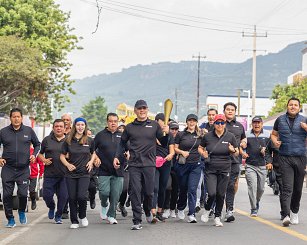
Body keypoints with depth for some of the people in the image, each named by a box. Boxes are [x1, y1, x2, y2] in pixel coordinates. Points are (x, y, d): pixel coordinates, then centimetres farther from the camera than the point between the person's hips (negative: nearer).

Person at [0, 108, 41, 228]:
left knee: (23, 193, -10)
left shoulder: (29, 131, 4)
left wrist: (34, 155, 0)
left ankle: (22, 212, 20)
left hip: (23, 169, -1)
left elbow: (37, 144, 16)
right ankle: (10, 219, 15)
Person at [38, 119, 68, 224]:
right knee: (46, 195, -2)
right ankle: (51, 208, 31)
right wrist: (44, 160, -5)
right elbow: (40, 153, 15)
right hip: (49, 174, 0)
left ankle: (58, 216, 18)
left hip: (64, 175, 0)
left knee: (63, 196, -2)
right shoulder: (47, 140, 8)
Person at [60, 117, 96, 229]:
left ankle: (82, 216, 12)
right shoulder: (68, 141, 2)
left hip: (84, 173, -1)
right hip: (71, 174, 1)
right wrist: (67, 164, -9)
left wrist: (91, 162, 0)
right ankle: (74, 221, 15)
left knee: (81, 196, -15)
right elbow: (62, 156, 8)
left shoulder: (90, 141, 3)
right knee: (72, 198, 2)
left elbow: (93, 153, 19)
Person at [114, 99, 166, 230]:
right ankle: (137, 221, -1)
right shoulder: (129, 127, 9)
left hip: (149, 164, 0)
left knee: (149, 192, 4)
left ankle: (148, 211, 35)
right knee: (135, 192, -5)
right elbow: (122, 143, 19)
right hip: (134, 165, 0)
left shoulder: (154, 125, 7)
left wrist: (166, 134, -8)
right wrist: (116, 157, 10)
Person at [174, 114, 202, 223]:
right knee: (183, 188, 12)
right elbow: (175, 148, 5)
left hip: (196, 165, 0)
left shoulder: (200, 135, 8)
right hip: (183, 165, 0)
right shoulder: (181, 134, 3)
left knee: (192, 189, -10)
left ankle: (191, 215, -10)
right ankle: (181, 208, 37)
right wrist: (182, 152, -11)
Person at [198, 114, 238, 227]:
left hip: (224, 170, 1)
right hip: (210, 169, -1)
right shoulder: (207, 136, 1)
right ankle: (207, 209, 19)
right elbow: (200, 148, 15)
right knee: (212, 193, -11)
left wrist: (233, 150, -14)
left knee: (221, 194, 4)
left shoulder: (230, 136, 2)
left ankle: (217, 217, 20)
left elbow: (237, 153, 9)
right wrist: (203, 153, -6)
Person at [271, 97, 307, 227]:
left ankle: (294, 212, 28)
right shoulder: (280, 120, 10)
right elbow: (273, 134, 22)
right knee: (287, 188, -12)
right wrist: (275, 141, 1)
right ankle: (286, 215, -19)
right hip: (285, 158, -1)